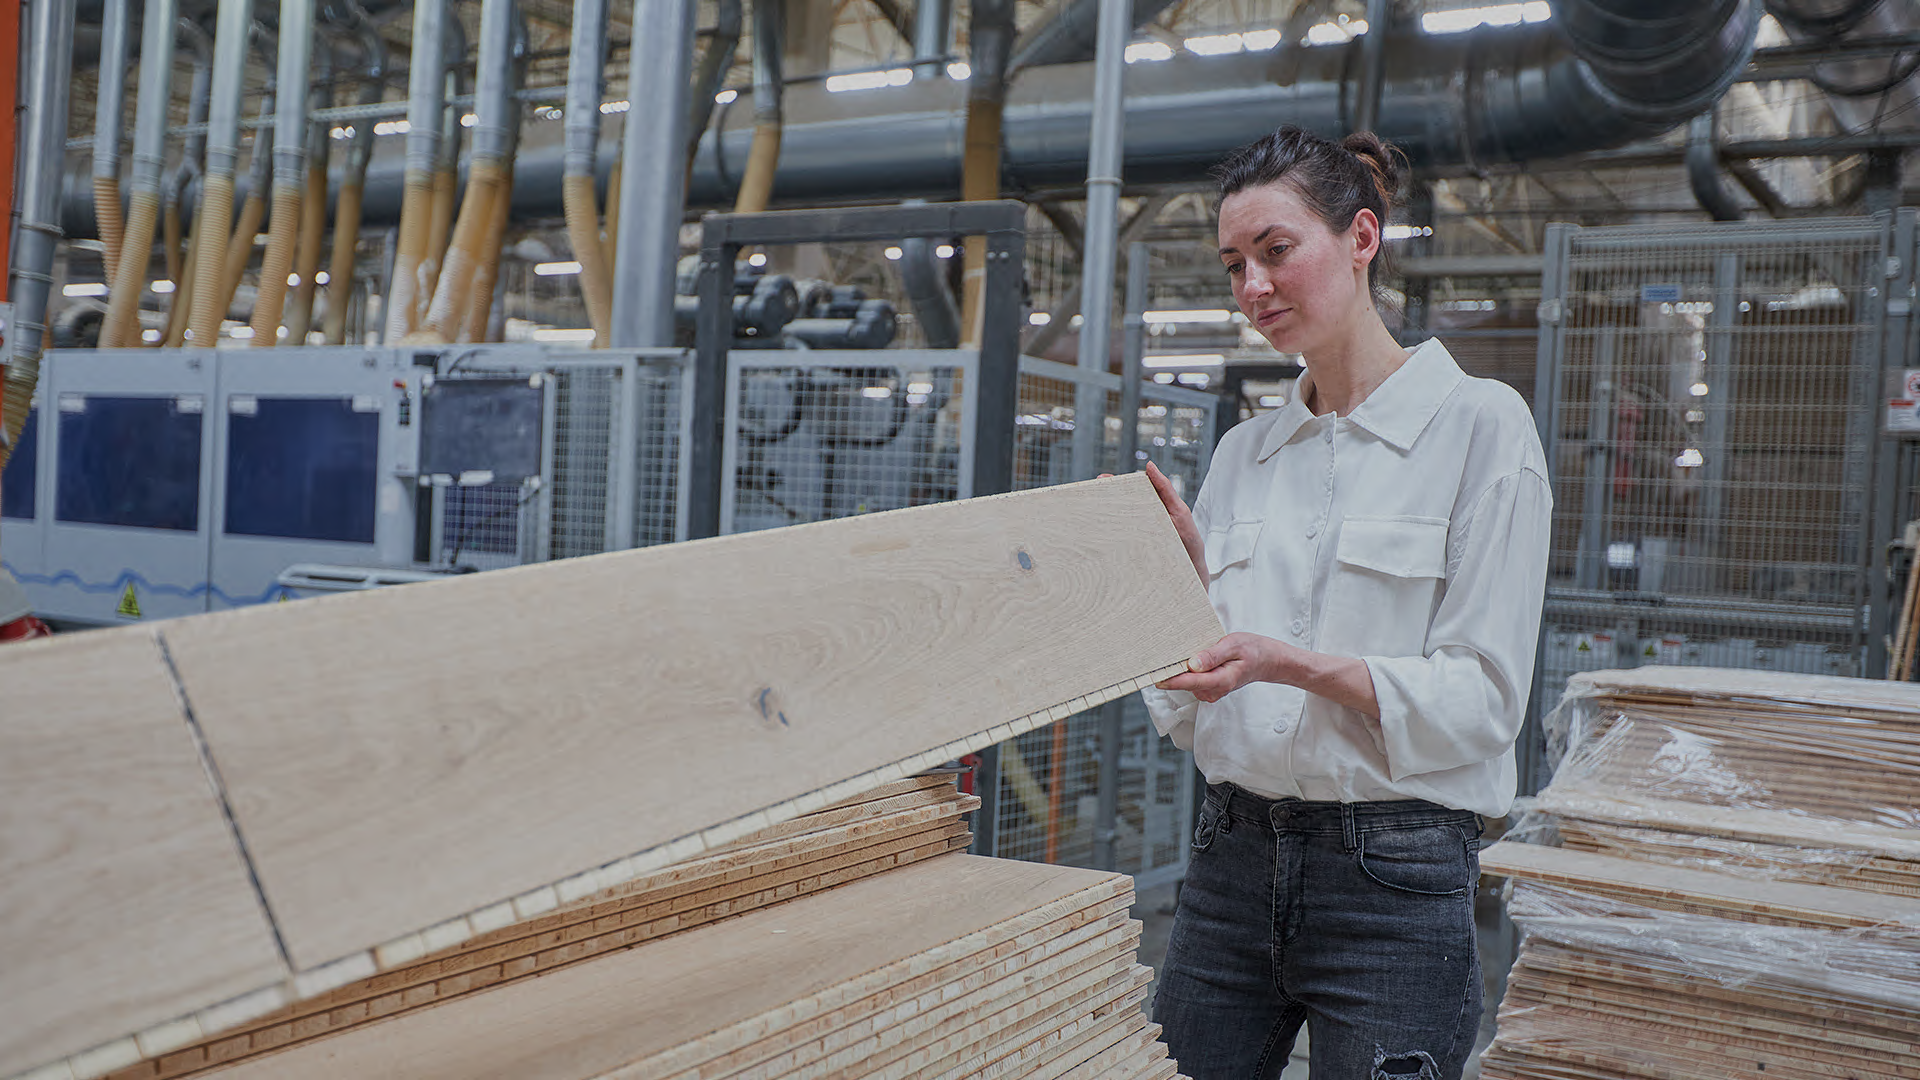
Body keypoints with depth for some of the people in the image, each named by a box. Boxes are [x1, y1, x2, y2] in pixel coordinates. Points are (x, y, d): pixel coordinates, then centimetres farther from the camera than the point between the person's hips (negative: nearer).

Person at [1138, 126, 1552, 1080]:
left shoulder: (1480, 424, -6)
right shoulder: (1244, 451, 9)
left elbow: (1483, 697, -11)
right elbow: (1188, 715, 8)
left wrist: (1298, 665, -24)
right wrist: (1189, 571, -8)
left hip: (1393, 881, -4)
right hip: (1231, 858, 5)